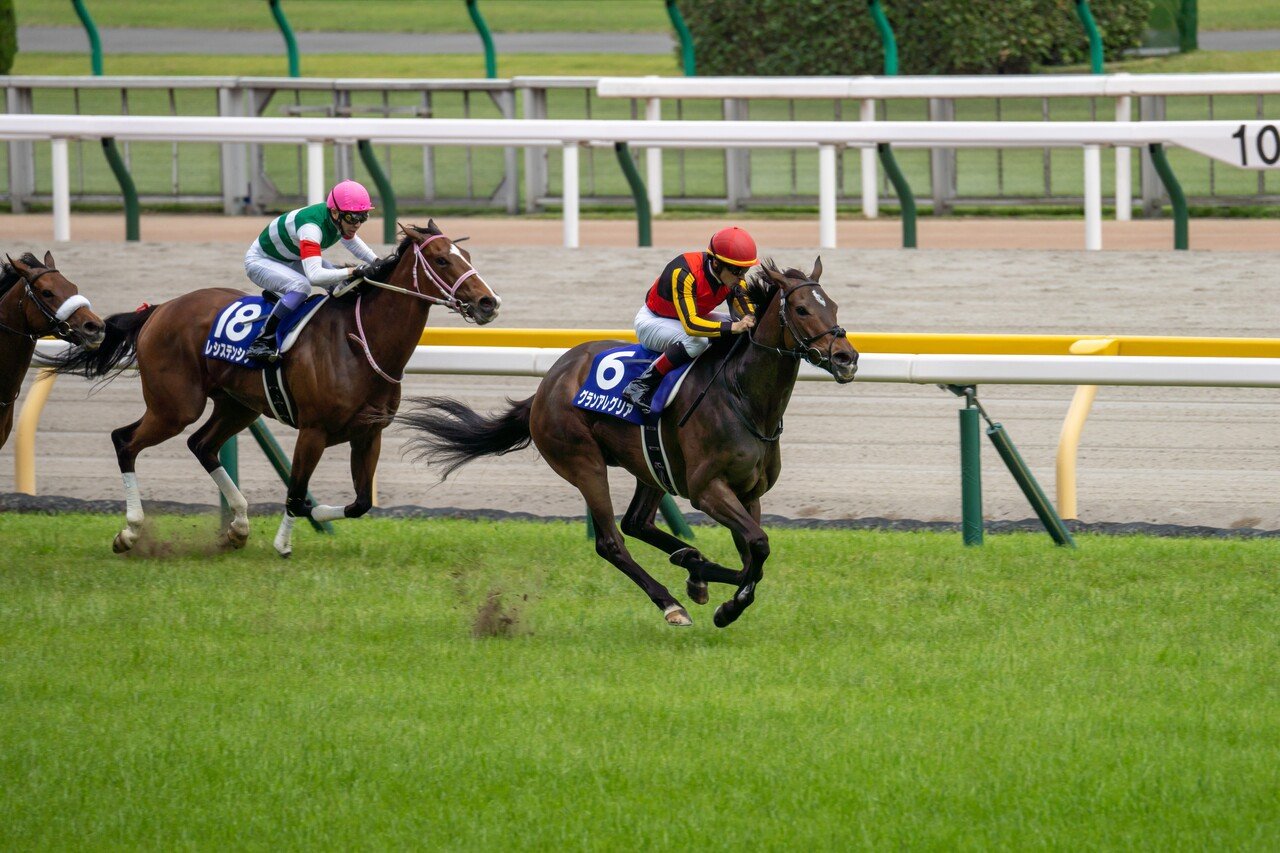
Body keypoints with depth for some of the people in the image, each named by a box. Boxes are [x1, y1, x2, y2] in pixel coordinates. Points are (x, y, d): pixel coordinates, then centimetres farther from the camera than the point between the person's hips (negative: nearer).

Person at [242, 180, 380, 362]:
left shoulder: (340, 219, -15)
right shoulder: (311, 227, -41)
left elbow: (351, 242, 10)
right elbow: (314, 275, -52)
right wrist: (354, 271, -53)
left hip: (292, 260, 9)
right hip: (260, 262, -9)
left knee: (344, 283, -2)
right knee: (301, 285, -36)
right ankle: (262, 342, -30)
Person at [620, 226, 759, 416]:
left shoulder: (734, 278, -14)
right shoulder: (683, 273, -36)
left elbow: (749, 314, -16)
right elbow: (690, 325, -44)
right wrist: (733, 328, -52)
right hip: (651, 321, -7)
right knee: (696, 341, -36)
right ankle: (641, 385, -26)